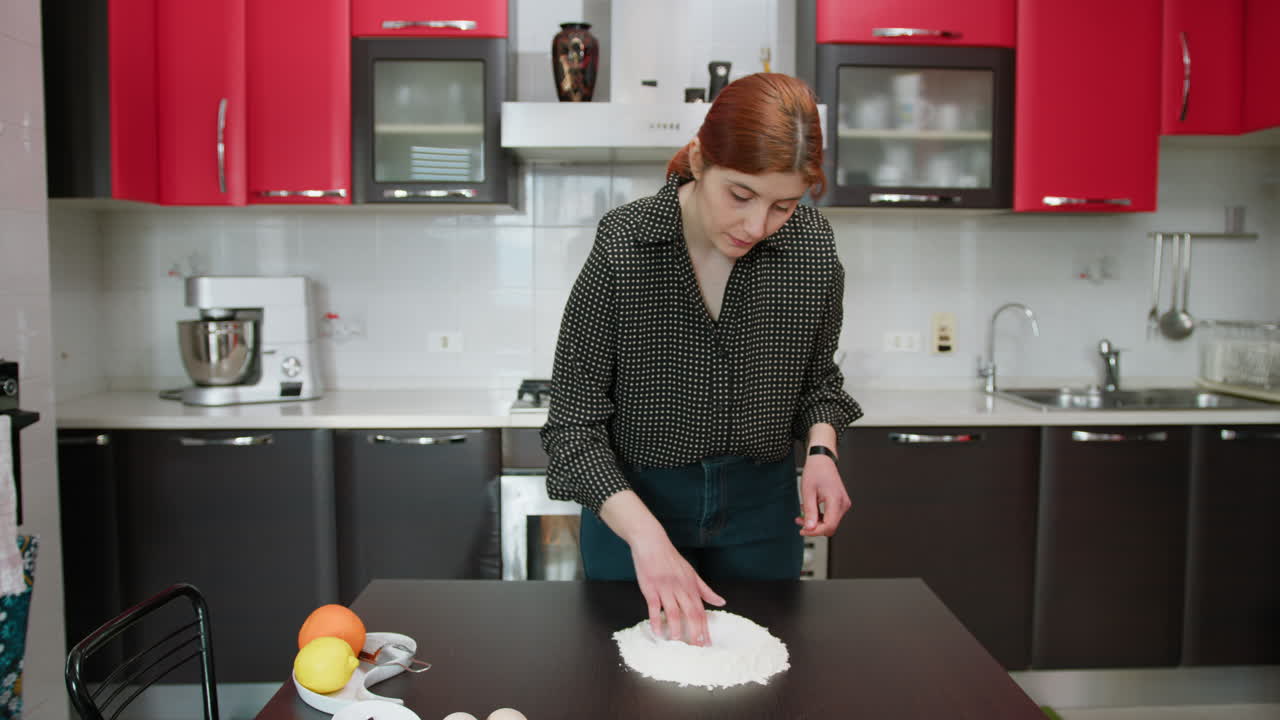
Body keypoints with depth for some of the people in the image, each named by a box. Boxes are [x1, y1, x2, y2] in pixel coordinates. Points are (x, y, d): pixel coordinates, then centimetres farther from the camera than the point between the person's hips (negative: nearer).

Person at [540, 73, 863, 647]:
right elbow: (573, 424, -19)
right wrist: (646, 536, -29)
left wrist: (821, 452, -12)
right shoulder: (624, 244, -22)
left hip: (760, 507, 3)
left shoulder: (812, 245, -12)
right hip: (631, 504, -2)